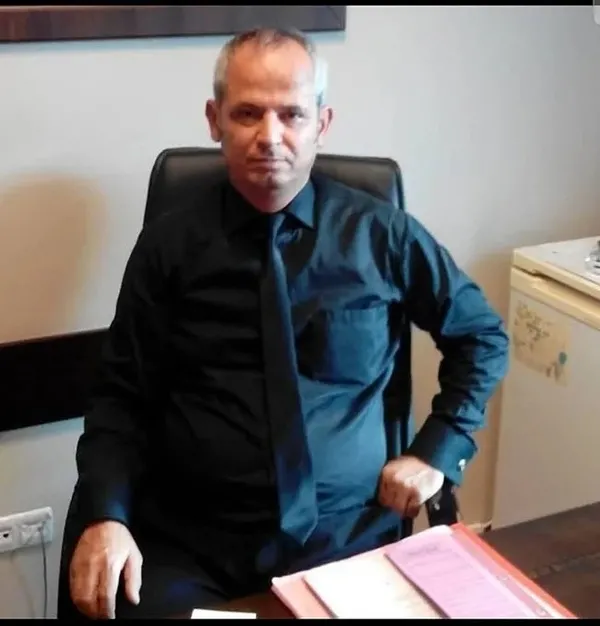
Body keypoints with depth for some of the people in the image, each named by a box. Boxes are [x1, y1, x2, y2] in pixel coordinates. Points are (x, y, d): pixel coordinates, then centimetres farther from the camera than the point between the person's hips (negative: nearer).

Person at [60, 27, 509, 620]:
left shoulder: (382, 235, 2)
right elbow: (121, 397, 3)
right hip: (189, 543, 0)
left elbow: (483, 336, 14)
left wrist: (437, 452, 3)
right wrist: (105, 516, -13)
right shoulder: (168, 244, 2)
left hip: (345, 537, 1)